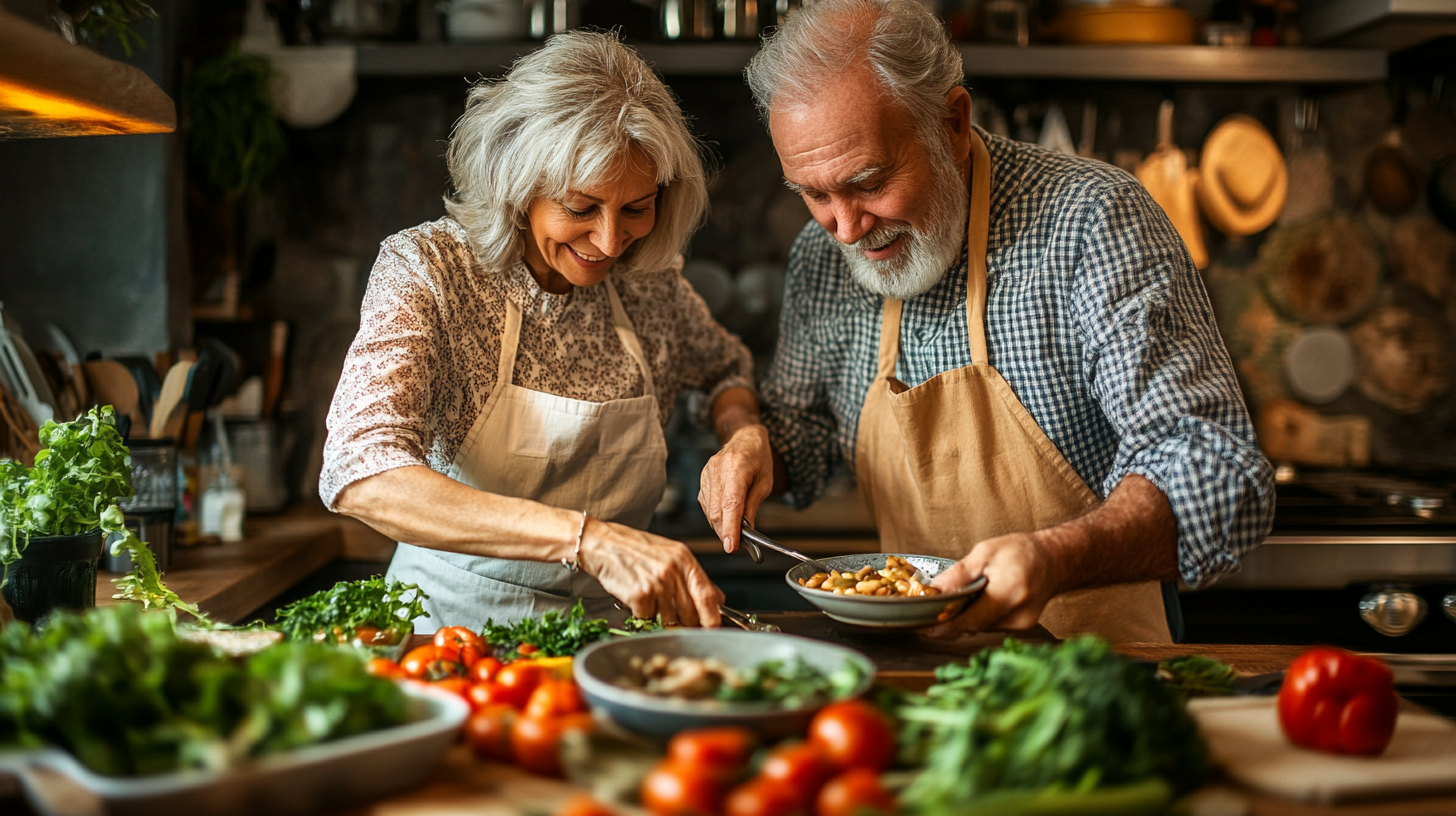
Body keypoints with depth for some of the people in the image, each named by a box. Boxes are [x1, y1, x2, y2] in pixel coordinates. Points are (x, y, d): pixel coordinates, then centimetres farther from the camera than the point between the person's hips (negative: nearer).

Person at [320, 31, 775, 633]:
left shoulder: (649, 279, -1)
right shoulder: (426, 269, -14)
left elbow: (725, 366, 21)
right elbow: (359, 475, -29)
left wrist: (742, 430, -3)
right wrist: (590, 539, -39)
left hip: (609, 622, 3)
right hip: (457, 622, -3)